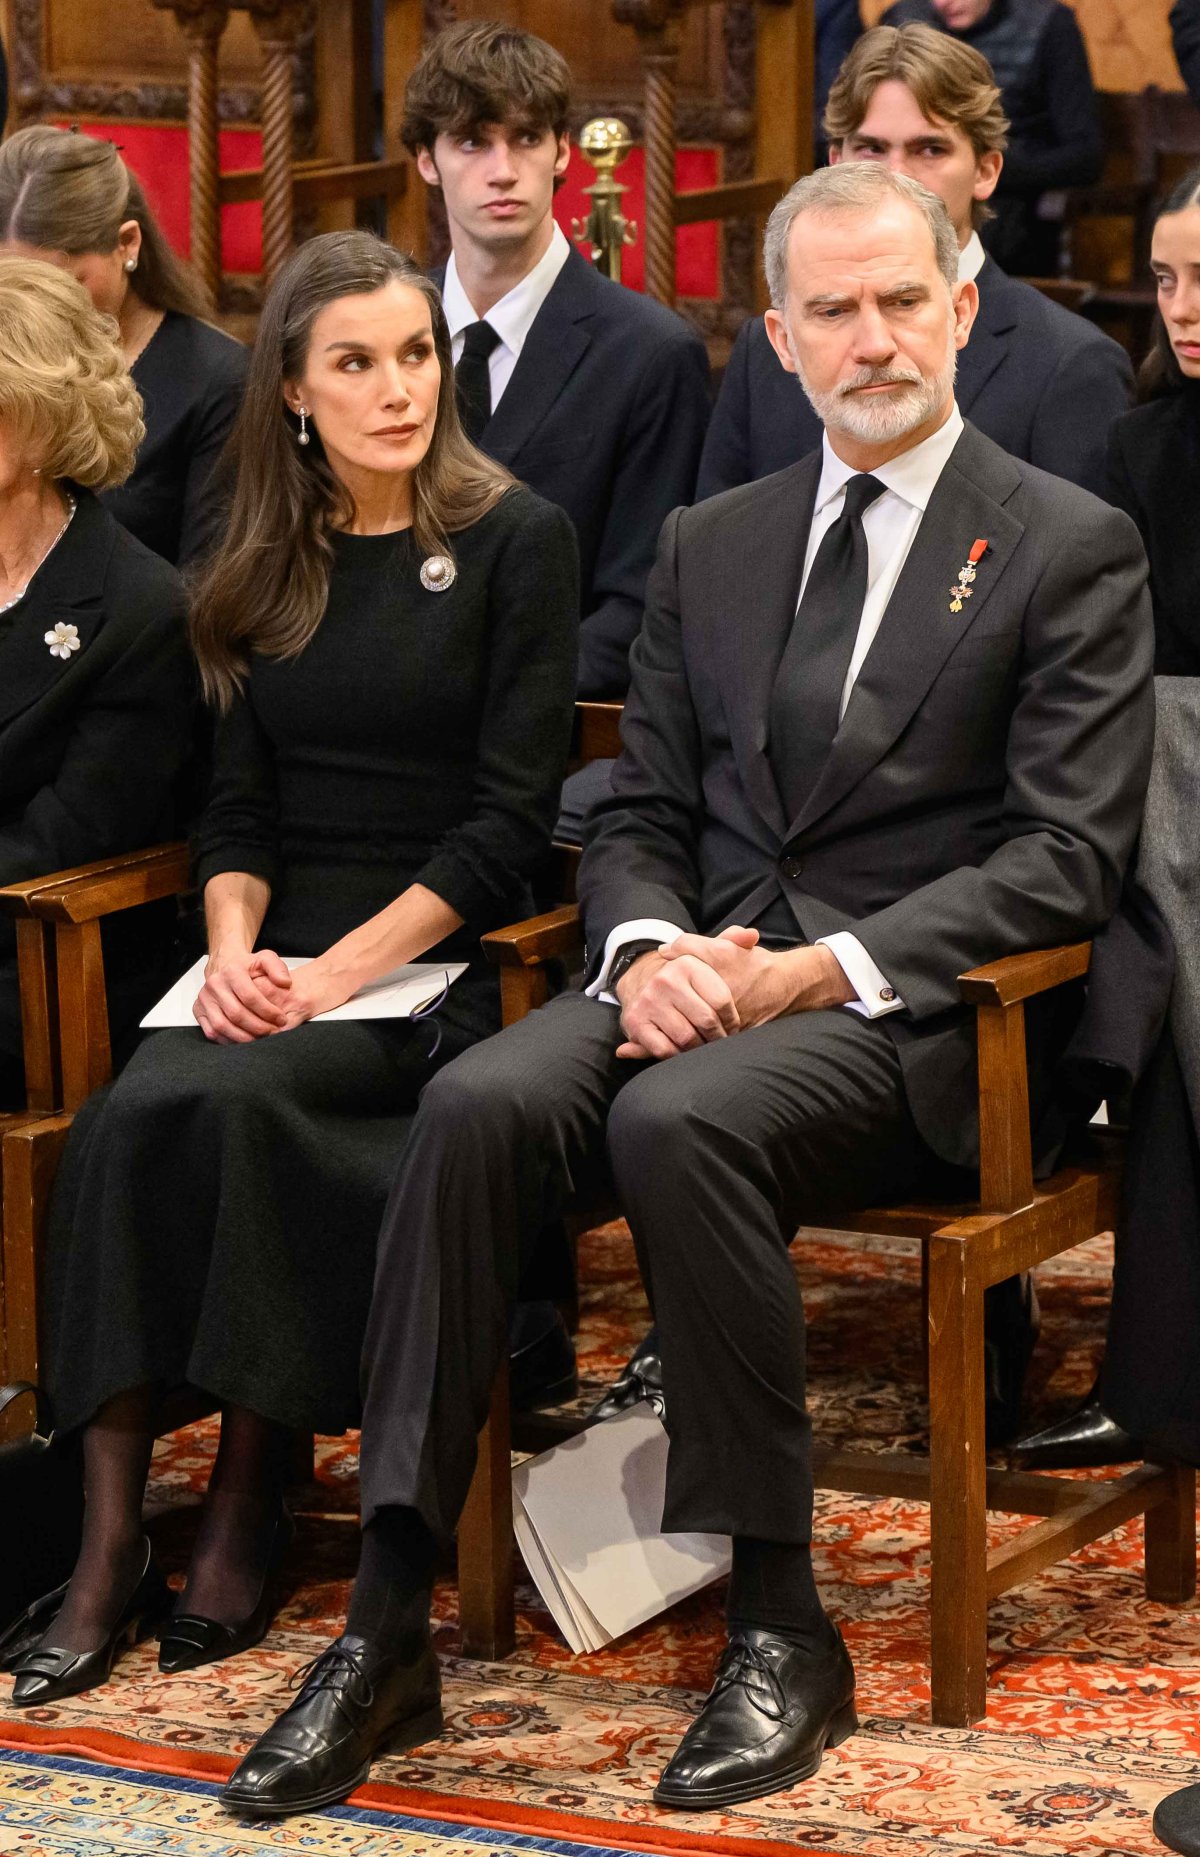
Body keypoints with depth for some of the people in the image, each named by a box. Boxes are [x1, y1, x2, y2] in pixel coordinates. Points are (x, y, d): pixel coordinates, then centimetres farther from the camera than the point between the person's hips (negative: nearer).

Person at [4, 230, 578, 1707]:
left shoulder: (515, 543, 0)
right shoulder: (271, 562, 15)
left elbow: (508, 818, -6)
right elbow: (238, 804, 13)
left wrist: (340, 973, -16)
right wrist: (233, 949, -8)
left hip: (439, 960, -4)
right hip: (277, 957, 4)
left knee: (232, 1103, -32)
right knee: (121, 1124, -26)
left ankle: (250, 1501, -21)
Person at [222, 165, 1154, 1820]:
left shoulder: (1072, 550, 2)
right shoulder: (711, 545, 19)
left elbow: (1067, 858, -7)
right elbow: (640, 815, 17)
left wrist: (815, 972, -17)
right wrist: (650, 948, -8)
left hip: (909, 1013, -5)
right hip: (703, 977, 5)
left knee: (681, 1120, -35)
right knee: (481, 1103, -26)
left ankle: (781, 1629, -25)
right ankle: (387, 1626, -26)